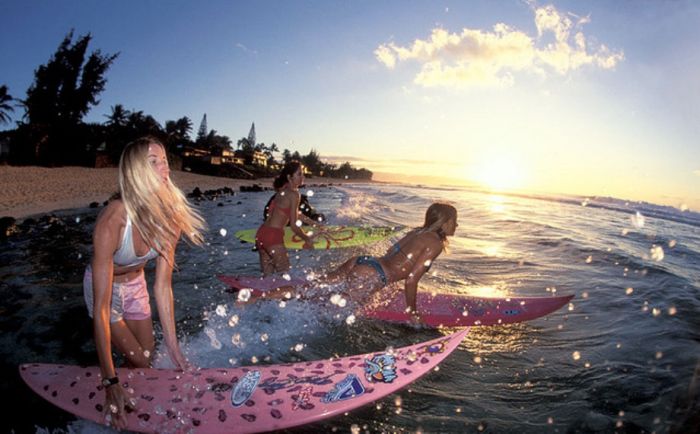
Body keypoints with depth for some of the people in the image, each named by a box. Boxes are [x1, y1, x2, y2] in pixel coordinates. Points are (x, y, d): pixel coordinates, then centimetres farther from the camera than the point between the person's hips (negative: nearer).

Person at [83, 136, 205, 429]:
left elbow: (163, 286, -20)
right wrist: (110, 382, -37)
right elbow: (101, 308, -38)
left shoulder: (169, 218, -24)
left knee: (147, 355, 15)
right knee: (137, 360, 2)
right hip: (104, 287, -4)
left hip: (135, 284, 5)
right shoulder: (112, 221, -40)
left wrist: (173, 348, -19)